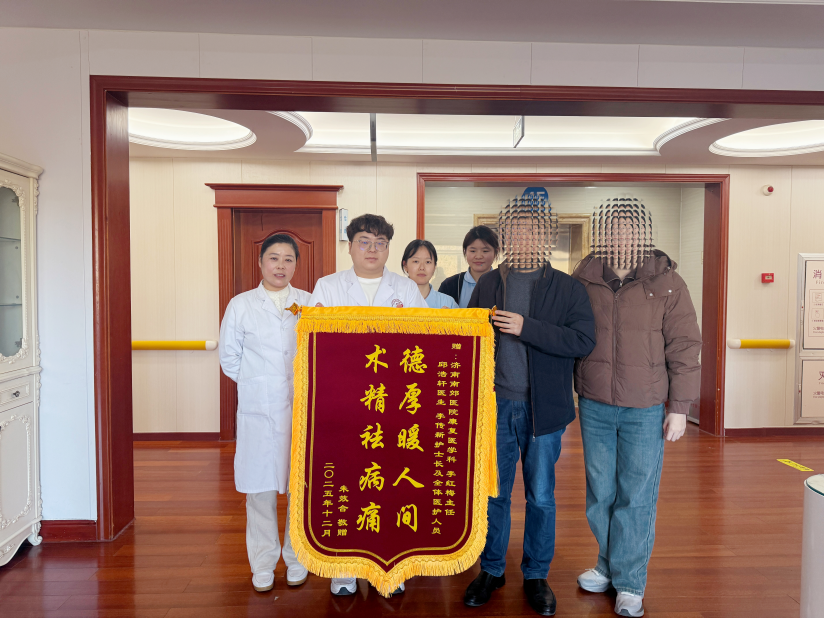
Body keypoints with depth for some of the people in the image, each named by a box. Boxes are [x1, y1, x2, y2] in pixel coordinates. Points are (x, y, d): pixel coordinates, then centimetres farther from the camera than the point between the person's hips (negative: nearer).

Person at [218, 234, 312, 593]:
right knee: (260, 488, 6)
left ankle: (297, 559, 25)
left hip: (302, 408, 0)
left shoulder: (310, 303, 5)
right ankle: (263, 564, 23)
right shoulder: (241, 305, 6)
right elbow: (229, 358, 10)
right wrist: (257, 384, 6)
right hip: (258, 411, 0)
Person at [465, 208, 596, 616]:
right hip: (495, 404, 2)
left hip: (543, 407, -1)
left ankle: (536, 576, 30)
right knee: (492, 493, 11)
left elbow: (584, 341, -13)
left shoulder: (567, 289, -1)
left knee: (541, 496, 10)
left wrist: (527, 328, -21)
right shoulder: (487, 285, 6)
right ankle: (492, 570, 31)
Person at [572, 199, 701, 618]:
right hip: (594, 406, 2)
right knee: (600, 492, 14)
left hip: (645, 409, -2)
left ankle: (630, 583, 24)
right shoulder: (583, 279, 1)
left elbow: (684, 347, -1)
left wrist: (679, 407, -3)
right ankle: (608, 564, 35)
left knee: (636, 497, 6)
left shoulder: (667, 283, -4)